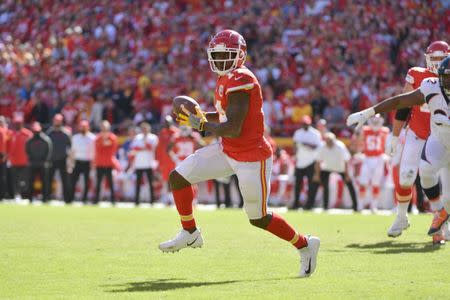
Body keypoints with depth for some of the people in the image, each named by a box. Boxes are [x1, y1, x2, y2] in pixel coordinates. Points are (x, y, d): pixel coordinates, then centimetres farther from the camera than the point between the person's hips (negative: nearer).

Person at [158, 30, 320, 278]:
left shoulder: (240, 81, -23)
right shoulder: (226, 79, 6)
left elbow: (233, 129, -26)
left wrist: (201, 125, -14)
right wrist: (202, 115, 4)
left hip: (252, 157, -9)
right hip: (227, 150, 9)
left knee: (259, 219, 3)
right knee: (178, 177, 2)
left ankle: (305, 245, 24)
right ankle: (190, 234, 19)